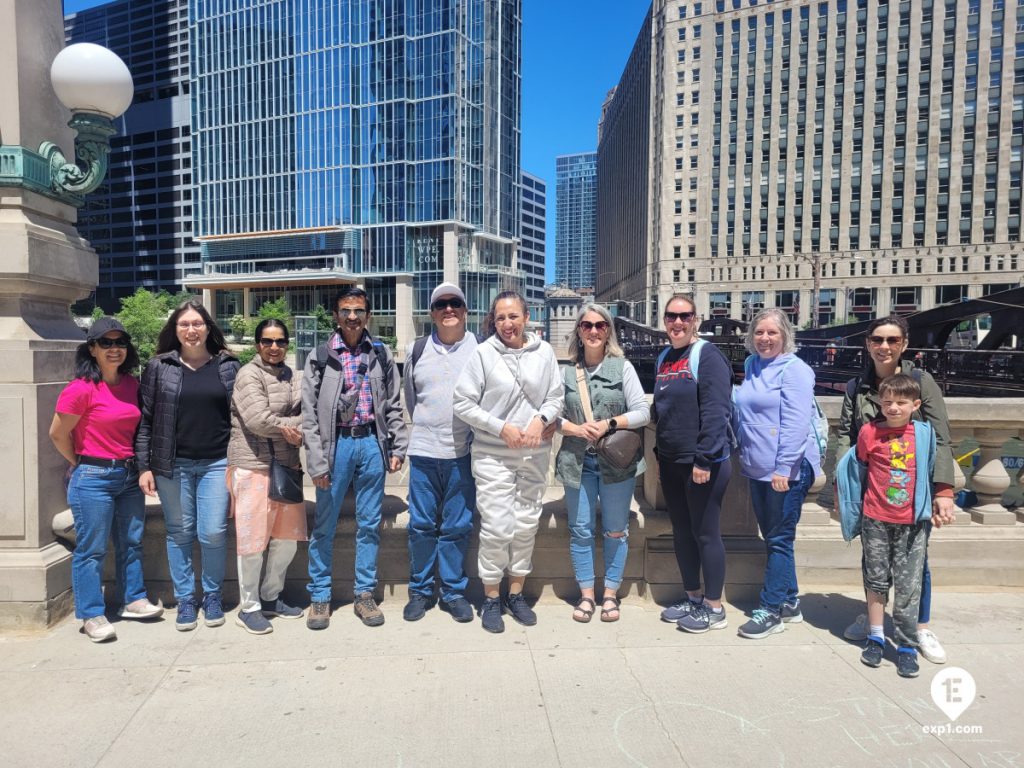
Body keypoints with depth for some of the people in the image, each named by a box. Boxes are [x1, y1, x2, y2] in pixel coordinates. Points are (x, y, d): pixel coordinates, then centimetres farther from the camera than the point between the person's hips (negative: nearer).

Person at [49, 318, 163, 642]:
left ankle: (133, 600, 30)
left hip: (129, 475, 6)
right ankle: (92, 616, 15)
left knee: (131, 542, 15)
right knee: (91, 549, 3)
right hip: (93, 478, -6)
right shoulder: (81, 388, -14)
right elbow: (58, 434, -8)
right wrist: (81, 463, 3)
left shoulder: (132, 385, 5)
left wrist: (141, 466, 10)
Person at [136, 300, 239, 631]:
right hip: (172, 465, 1)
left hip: (216, 463, 0)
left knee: (213, 533, -1)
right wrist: (144, 466, -1)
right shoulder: (159, 367, 3)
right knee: (180, 534, 9)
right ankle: (185, 600, 24)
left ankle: (212, 597, 20)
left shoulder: (228, 365, 3)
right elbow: (145, 419, 3)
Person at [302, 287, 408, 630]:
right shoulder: (320, 356, 0)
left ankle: (365, 594, 22)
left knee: (369, 524, 9)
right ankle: (320, 596, 22)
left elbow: (394, 404, 9)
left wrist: (398, 447, 2)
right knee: (324, 525, 7)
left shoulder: (381, 354, 6)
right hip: (336, 443, -1)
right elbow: (309, 413, -3)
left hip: (372, 443, 2)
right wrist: (317, 461, -8)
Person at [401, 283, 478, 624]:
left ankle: (453, 591, 21)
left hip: (464, 453, -1)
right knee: (421, 525, 7)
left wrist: (477, 434, 5)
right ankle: (420, 590, 23)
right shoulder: (416, 350, 7)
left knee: (457, 526, 6)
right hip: (423, 453, 2)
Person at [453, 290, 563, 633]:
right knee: (496, 527, -3)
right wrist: (502, 428, -13)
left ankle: (516, 593, 30)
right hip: (493, 456, -3)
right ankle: (491, 599, 17)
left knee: (527, 525, 12)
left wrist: (542, 419, -13)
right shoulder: (482, 354, -7)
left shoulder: (544, 352, 2)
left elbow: (555, 396, 7)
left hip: (534, 455, 4)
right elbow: (463, 403, -7)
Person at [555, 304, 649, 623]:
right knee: (581, 530, 8)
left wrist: (609, 424, -17)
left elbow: (642, 412, -4)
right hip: (578, 462, 2)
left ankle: (610, 594, 23)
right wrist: (576, 429, -13)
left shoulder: (623, 367, 0)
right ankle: (586, 594, 22)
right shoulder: (567, 371, 5)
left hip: (617, 462, -1)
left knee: (616, 531, 8)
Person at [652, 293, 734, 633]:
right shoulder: (664, 358, 13)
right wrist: (659, 454, 19)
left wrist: (704, 459, -23)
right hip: (671, 463, 8)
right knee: (681, 532, 15)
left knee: (705, 534, 1)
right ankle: (693, 598, 30)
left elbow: (715, 412, -19)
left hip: (703, 463, -8)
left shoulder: (708, 356, -11)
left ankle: (714, 609, 15)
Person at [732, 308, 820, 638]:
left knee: (779, 540, 0)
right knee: (772, 538, 15)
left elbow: (795, 424, -19)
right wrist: (744, 455, 19)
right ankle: (789, 602, 29)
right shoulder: (751, 366, 12)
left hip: (787, 471, -8)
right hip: (758, 470, 8)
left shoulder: (794, 370, -12)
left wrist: (783, 468, -23)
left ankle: (771, 610, 10)